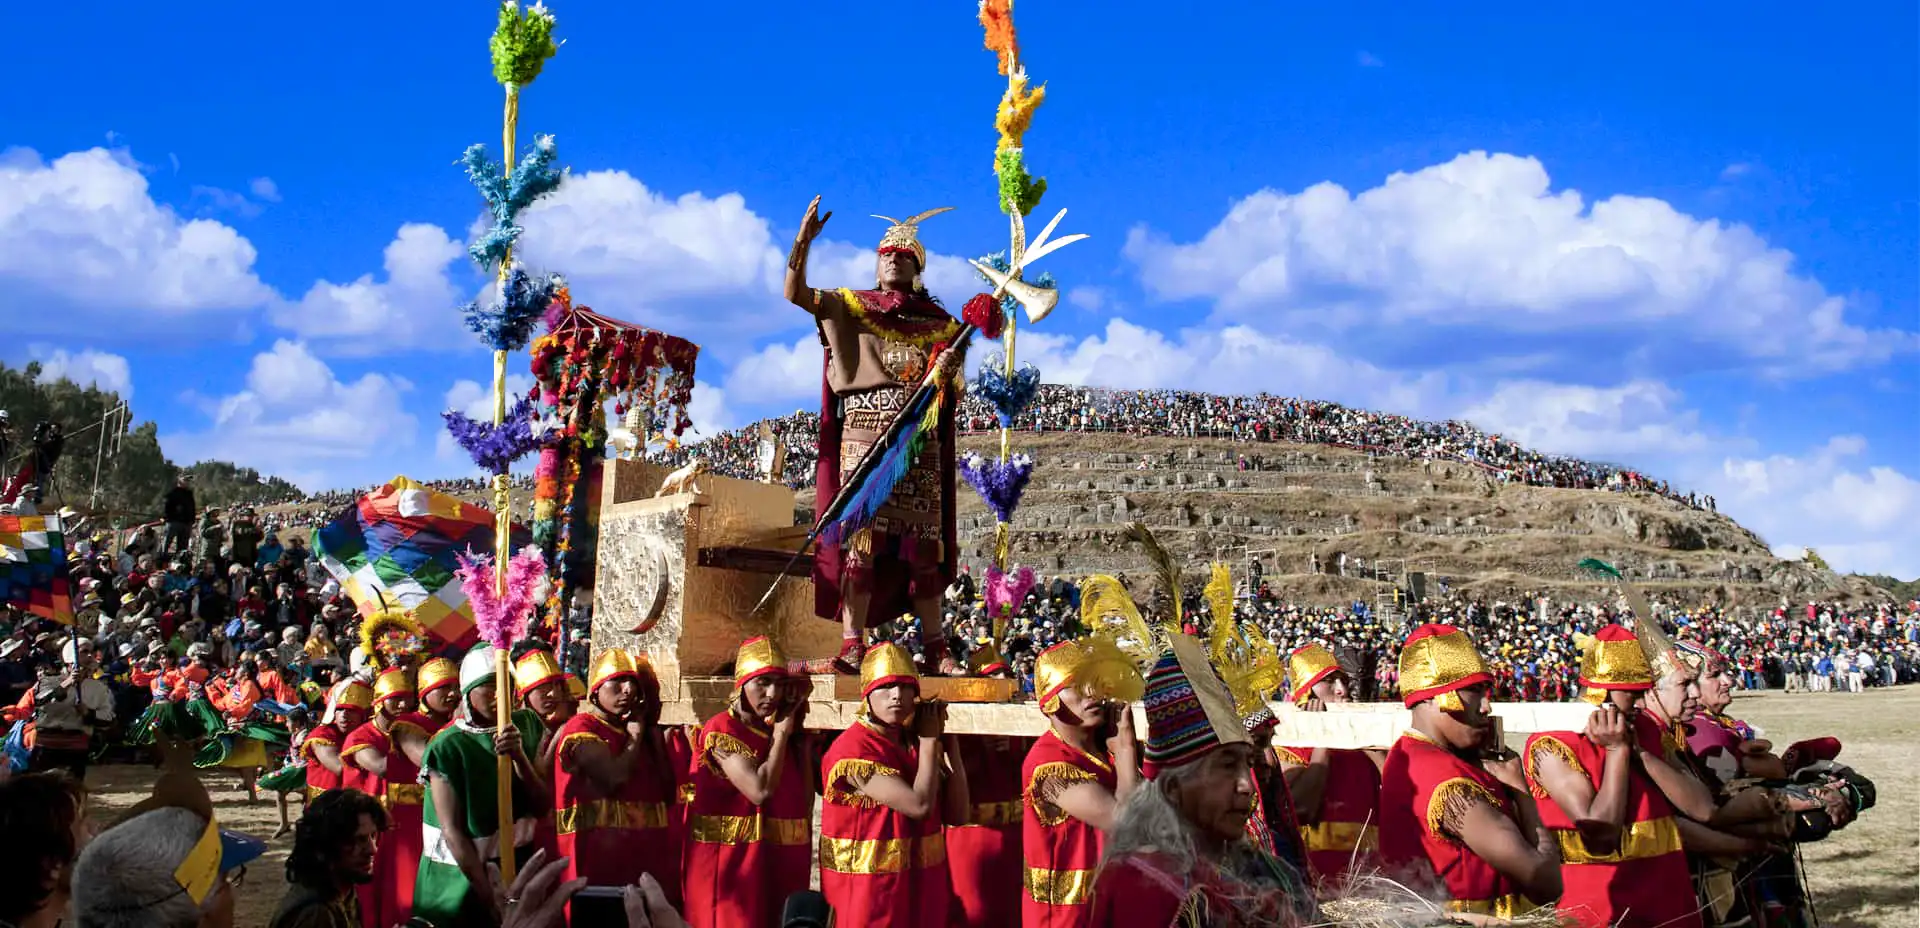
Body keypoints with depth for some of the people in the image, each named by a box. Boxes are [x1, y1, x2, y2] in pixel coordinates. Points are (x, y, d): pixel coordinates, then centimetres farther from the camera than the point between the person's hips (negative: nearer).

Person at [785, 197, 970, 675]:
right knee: (862, 539, -9)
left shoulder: (936, 322, 15)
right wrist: (805, 238, -10)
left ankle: (935, 647, 5)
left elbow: (948, 382, 11)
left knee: (924, 545, 1)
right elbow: (795, 292, 2)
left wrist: (947, 370, -13)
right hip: (863, 436, -2)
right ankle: (852, 645, -10)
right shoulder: (850, 306, 12)